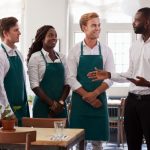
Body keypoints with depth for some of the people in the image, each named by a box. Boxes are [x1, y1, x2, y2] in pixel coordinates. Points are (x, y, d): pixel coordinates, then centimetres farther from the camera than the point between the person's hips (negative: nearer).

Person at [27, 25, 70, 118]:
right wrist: (52, 103, -12)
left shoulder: (62, 57, 9)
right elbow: (34, 85, -9)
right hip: (43, 105, -4)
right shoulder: (35, 57, -4)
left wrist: (61, 102, -7)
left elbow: (67, 83, 8)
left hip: (60, 107, 4)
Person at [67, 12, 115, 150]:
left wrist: (94, 94, -13)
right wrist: (87, 96, -13)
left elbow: (110, 77, -1)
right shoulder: (75, 51, 0)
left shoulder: (106, 51, 4)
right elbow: (71, 78, -5)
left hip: (99, 99, 1)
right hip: (79, 100, -1)